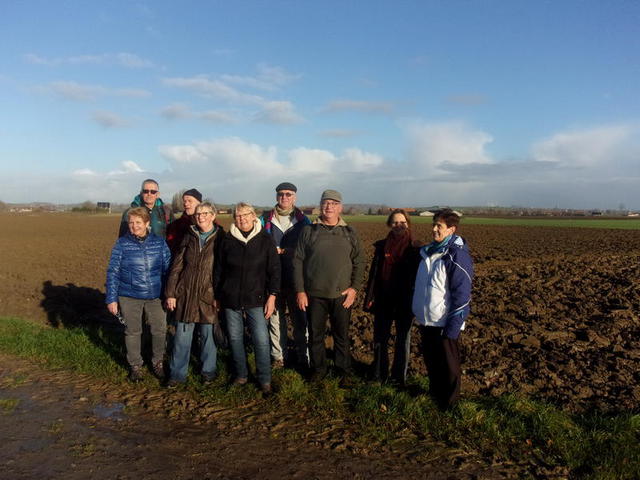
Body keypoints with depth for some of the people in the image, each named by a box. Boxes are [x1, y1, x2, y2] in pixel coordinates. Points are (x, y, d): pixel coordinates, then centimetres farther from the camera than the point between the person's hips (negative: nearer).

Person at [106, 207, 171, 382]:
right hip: (129, 297, -1)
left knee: (159, 329, 8)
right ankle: (135, 365, 31)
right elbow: (113, 272, -3)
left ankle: (158, 362, 31)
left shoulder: (159, 242, -2)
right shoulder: (122, 244, -6)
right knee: (133, 332, 12)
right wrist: (111, 299, -6)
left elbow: (167, 268, 2)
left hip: (155, 296, 1)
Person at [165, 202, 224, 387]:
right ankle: (177, 374, 19)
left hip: (208, 294, -2)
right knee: (182, 335, 6)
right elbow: (176, 266, 6)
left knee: (208, 334, 8)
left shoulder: (220, 238, -2)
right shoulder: (189, 236, 6)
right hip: (185, 293, 2)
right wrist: (170, 293, 2)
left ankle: (208, 370, 27)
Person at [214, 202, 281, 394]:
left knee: (261, 340, -5)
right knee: (235, 339, 10)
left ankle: (265, 380, 10)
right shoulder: (227, 240, 3)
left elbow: (274, 269, -1)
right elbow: (219, 270, 11)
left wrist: (272, 296, -6)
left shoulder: (265, 240, -2)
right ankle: (241, 375, 27)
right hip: (231, 299, 2)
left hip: (256, 299, -2)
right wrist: (217, 296, 11)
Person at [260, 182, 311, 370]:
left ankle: (303, 357, 14)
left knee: (300, 319, 3)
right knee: (275, 318, 7)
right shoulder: (265, 219, 8)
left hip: (296, 279, -1)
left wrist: (282, 250, -7)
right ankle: (278, 356, 20)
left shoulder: (303, 220, 7)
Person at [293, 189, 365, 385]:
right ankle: (318, 369, 30)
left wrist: (354, 288, -4)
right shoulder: (308, 231, 2)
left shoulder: (349, 233, 5)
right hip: (314, 295, 0)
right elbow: (298, 262, 1)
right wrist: (300, 291, -4)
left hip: (342, 295, 0)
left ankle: (345, 371, 27)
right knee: (315, 335, 12)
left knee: (341, 336, 10)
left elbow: (359, 263, 6)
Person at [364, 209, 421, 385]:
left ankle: (399, 377, 24)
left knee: (403, 339, 10)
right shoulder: (381, 246, 3)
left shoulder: (415, 248, -3)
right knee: (380, 338, 8)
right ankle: (379, 374, 23)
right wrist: (370, 298, 1)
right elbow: (373, 273, 5)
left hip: (405, 302, -2)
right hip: (383, 300, 2)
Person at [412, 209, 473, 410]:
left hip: (444, 323, -7)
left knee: (447, 364, 9)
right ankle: (434, 393, 40)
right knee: (430, 359, 20)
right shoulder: (428, 251, 7)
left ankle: (448, 403, 27)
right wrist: (418, 311, 16)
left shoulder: (457, 256, -17)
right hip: (426, 320, 7)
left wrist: (452, 327, -19)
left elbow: (461, 295, -19)